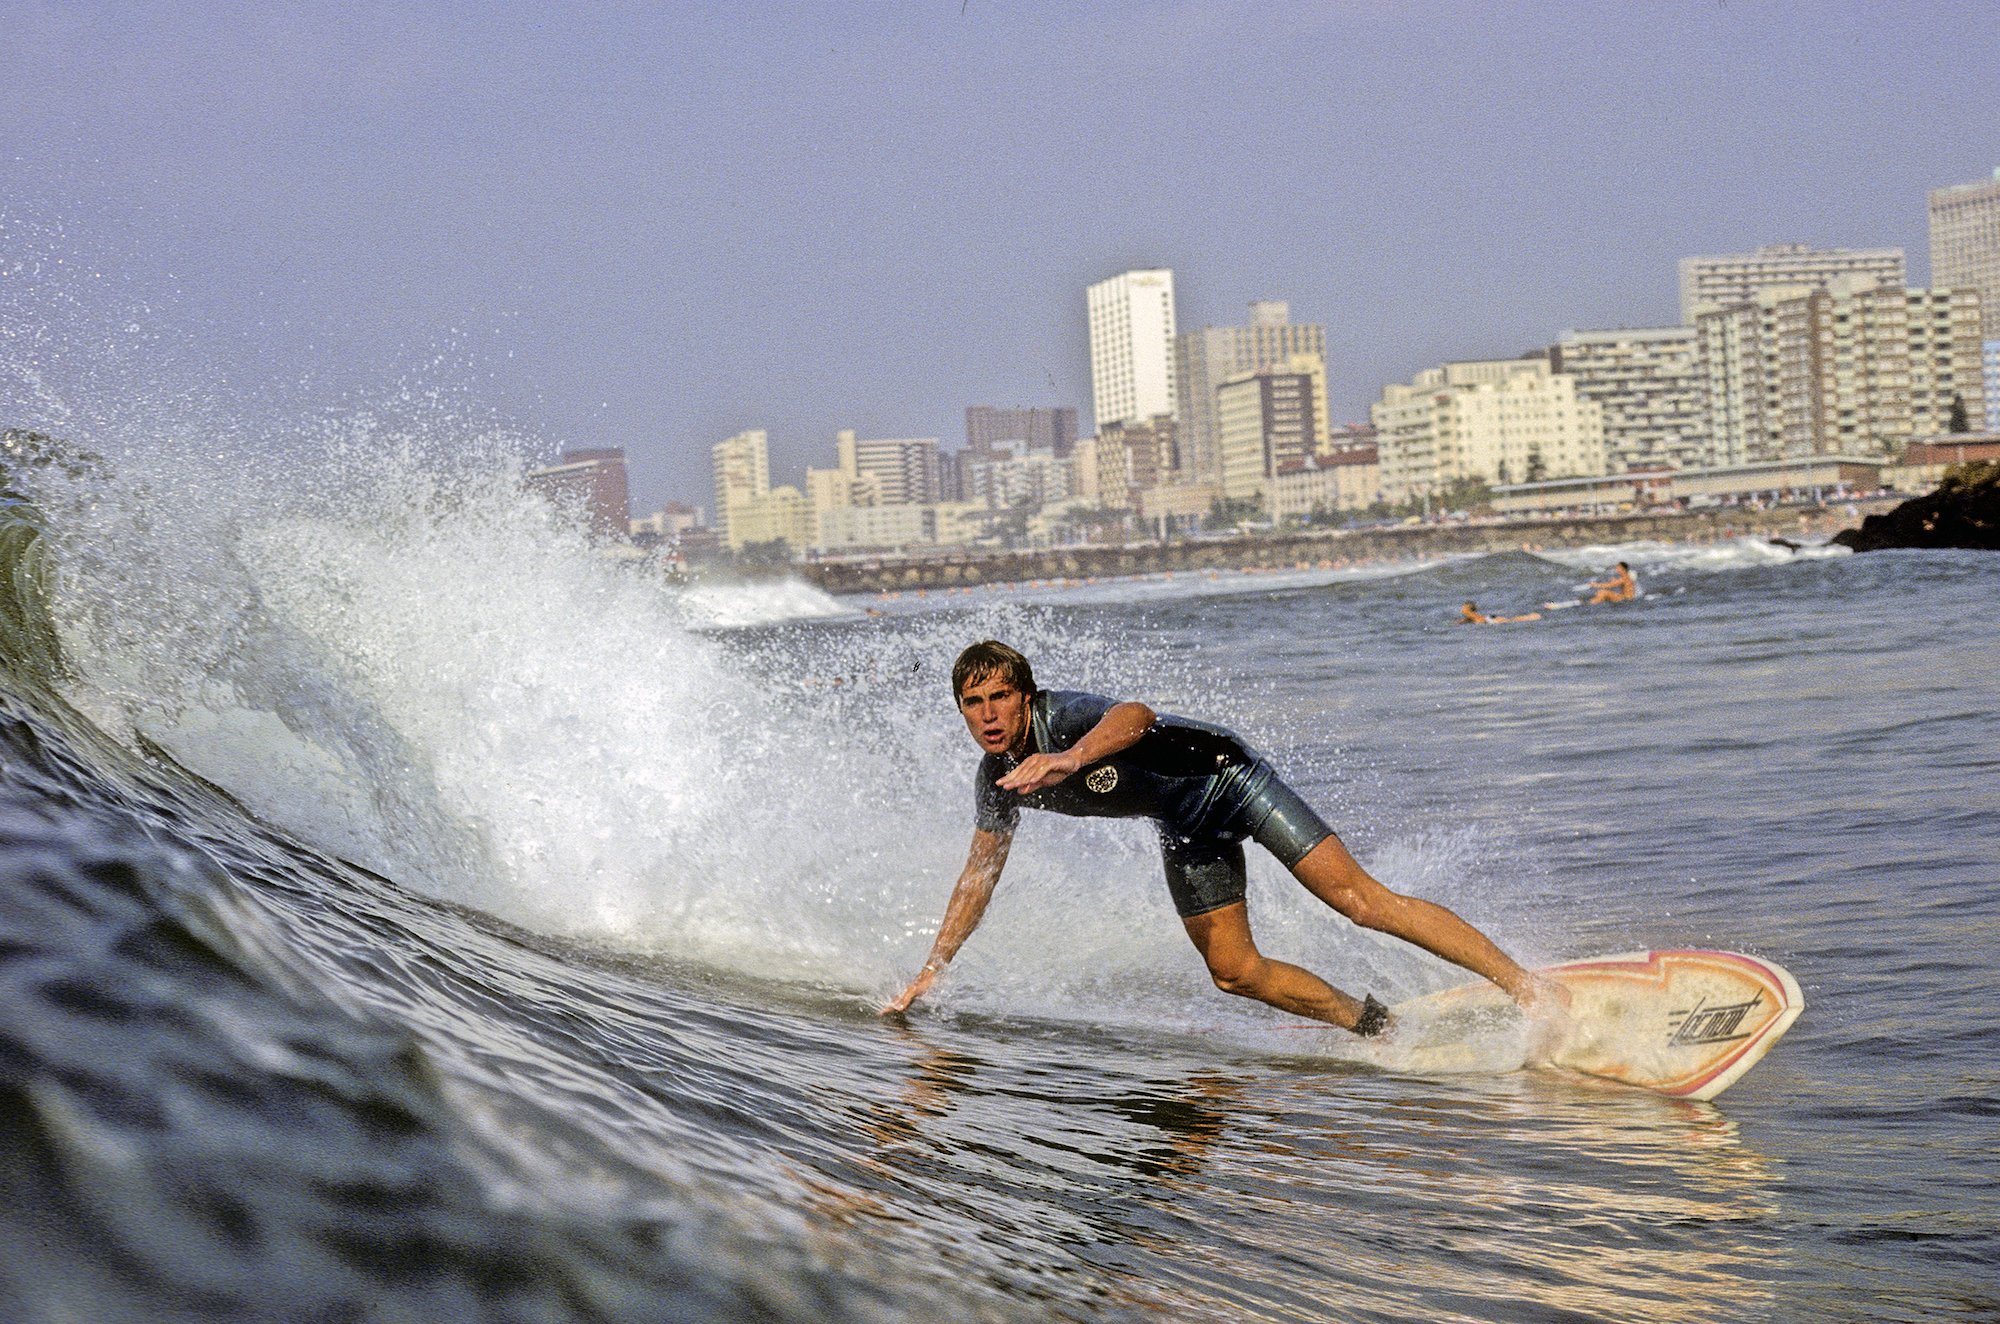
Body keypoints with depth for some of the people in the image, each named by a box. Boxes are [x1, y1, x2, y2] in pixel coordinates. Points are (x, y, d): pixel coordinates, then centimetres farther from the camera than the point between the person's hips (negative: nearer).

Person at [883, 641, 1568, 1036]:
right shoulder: (999, 781, -7)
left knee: (1361, 900, -16)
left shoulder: (1064, 718, -29)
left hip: (1226, 776, -7)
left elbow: (1136, 715, -53)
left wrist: (1072, 759, -71)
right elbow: (979, 876, 8)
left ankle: (1525, 984, -15)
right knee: (1234, 971, -3)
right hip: (1186, 829, 7)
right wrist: (932, 970, 8)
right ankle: (1373, 1024, 12)